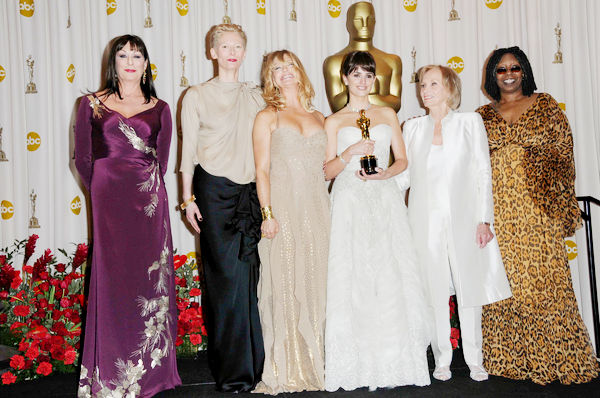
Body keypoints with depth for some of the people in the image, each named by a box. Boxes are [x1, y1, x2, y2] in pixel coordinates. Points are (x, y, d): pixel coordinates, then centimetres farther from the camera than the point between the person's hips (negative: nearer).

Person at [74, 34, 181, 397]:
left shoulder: (159, 108, 9)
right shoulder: (93, 104, 6)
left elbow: (162, 160, 12)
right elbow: (83, 158, 8)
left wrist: (150, 190, 7)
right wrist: (102, 194, 9)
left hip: (149, 203, 1)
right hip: (109, 201, -1)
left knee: (149, 280, 3)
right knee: (113, 280, 2)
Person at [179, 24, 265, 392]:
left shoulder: (257, 96, 14)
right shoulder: (197, 95, 5)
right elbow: (189, 149, 4)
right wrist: (188, 198, -3)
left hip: (251, 192, 3)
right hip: (214, 191, -3)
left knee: (248, 275, 1)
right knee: (225, 275, -3)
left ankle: (253, 361, 12)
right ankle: (233, 369, 8)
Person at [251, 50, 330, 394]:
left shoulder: (319, 117, 17)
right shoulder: (268, 117, 5)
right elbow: (262, 170, -2)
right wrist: (267, 213, -11)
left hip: (317, 207, 4)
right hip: (284, 207, -4)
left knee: (316, 283, 4)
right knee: (285, 284, -4)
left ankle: (316, 363, 14)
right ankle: (287, 370, 5)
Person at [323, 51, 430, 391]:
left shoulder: (388, 115, 16)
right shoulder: (335, 121, 10)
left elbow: (402, 160, 12)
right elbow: (327, 171, 4)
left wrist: (384, 173, -7)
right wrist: (350, 153, -13)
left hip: (385, 200, 2)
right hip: (350, 203, -1)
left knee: (391, 276, -4)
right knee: (353, 277, -6)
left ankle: (394, 361, 5)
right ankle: (358, 365, 1)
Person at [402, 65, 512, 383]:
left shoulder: (470, 122, 5)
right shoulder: (413, 127, 11)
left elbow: (483, 172, 2)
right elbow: (405, 173, 13)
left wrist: (484, 219, -4)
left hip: (463, 217, -1)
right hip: (426, 220, 1)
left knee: (469, 286, 1)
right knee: (435, 290, 2)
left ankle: (474, 359, 14)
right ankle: (442, 359, 14)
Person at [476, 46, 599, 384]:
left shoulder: (545, 106, 8)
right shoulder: (483, 115, 13)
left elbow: (564, 155, 4)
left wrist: (562, 205, -4)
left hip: (539, 207, -2)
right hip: (498, 210, 2)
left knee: (545, 277, -4)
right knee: (503, 280, 3)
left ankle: (556, 357, 9)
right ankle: (507, 357, 14)